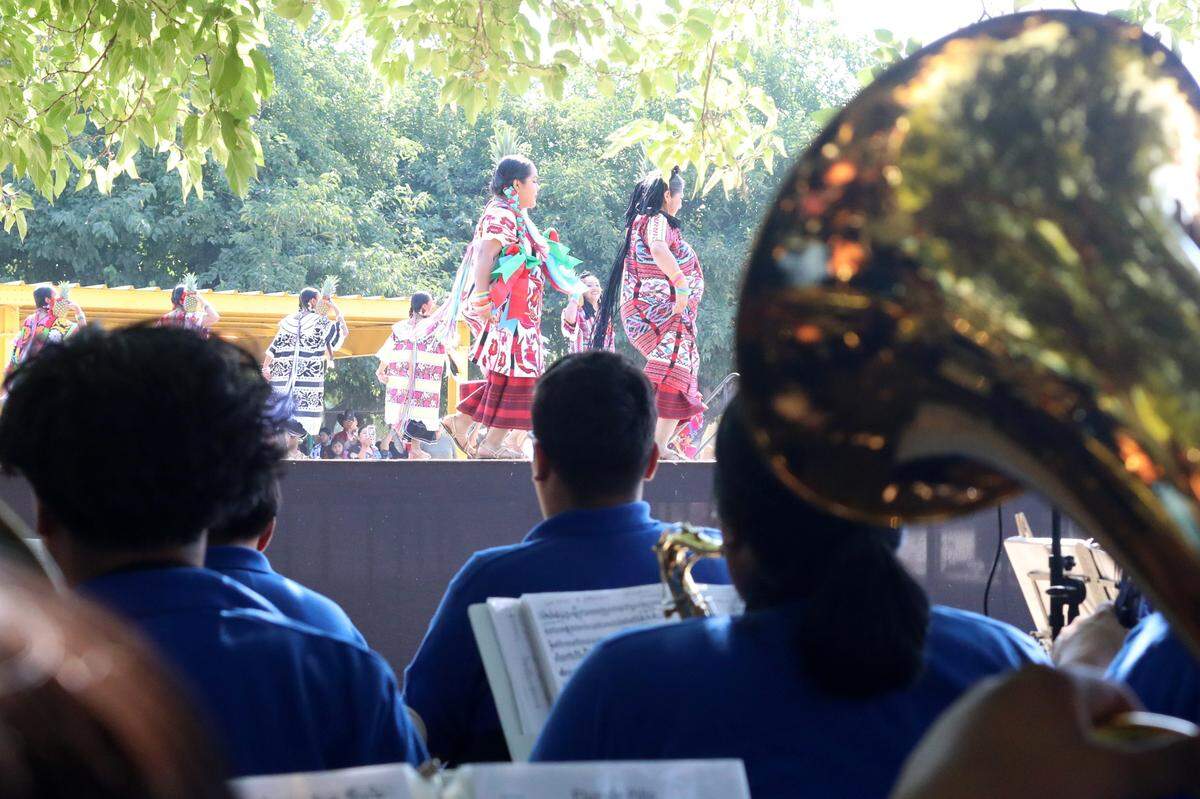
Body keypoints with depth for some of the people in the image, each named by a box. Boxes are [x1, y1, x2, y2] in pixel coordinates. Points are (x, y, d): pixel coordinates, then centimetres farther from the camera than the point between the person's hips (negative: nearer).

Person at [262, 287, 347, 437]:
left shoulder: (289, 321, 11)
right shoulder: (320, 322, -2)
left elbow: (274, 347, 7)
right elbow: (343, 333, 6)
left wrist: (265, 367, 9)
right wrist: (337, 311, 15)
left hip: (284, 377, 5)